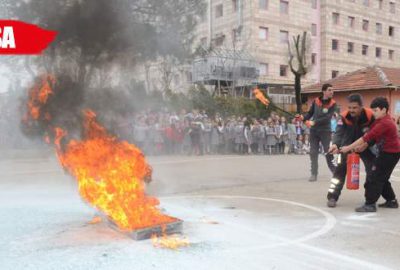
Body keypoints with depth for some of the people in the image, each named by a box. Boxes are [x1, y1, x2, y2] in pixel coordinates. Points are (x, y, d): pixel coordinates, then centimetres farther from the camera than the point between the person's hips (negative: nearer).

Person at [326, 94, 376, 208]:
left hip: (365, 146, 1)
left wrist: (367, 144, -33)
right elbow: (339, 132, -35)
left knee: (373, 171, 5)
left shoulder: (370, 115, -25)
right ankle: (332, 197, -4)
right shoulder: (344, 117, -24)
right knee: (340, 170, -10)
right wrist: (335, 144, -55)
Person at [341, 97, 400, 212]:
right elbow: (371, 136, 10)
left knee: (375, 178, -9)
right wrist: (361, 146, -2)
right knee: (382, 178, 18)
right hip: (387, 152, 10)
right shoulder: (381, 120, 8)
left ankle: (370, 204, -6)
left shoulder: (384, 123, -24)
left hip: (391, 153, -10)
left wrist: (349, 148, -26)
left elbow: (368, 137, -27)